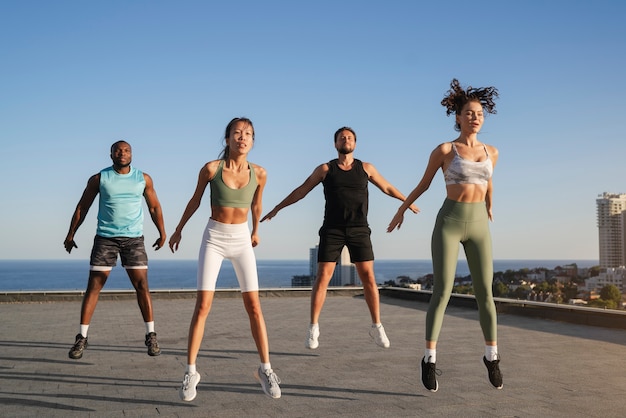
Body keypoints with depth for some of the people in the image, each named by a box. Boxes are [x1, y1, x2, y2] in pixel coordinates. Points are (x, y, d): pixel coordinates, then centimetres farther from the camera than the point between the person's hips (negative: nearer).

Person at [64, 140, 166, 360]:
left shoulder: (143, 178, 5)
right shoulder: (99, 179, 2)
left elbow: (154, 207, 13)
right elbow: (82, 207, 9)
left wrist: (162, 233, 7)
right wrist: (70, 234, 8)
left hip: (134, 239, 1)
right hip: (105, 238, 0)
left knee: (142, 286, -4)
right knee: (93, 287, -2)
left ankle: (151, 336, 4)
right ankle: (82, 338, 4)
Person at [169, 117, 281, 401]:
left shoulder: (259, 173, -5)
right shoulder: (211, 168, -10)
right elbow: (195, 201, 6)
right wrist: (178, 229, 16)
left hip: (242, 240, 2)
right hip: (214, 238, -2)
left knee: (254, 306, -2)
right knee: (203, 305, -8)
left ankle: (265, 369, 10)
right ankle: (191, 372, 2)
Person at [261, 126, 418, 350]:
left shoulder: (366, 168, 8)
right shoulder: (325, 169, 4)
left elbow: (387, 187, 22)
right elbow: (301, 191, 10)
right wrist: (276, 208, 9)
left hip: (359, 230, 1)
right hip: (332, 230, -1)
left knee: (368, 277, -4)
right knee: (322, 277, -7)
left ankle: (377, 327, 8)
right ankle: (313, 329, 1)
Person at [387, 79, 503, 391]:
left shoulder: (491, 152, 10)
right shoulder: (444, 150, -2)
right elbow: (423, 184, 10)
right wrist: (401, 209, 18)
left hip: (479, 225, 4)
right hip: (449, 223, -4)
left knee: (485, 293, 4)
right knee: (442, 292, -8)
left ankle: (491, 356, 21)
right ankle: (430, 359, 1)